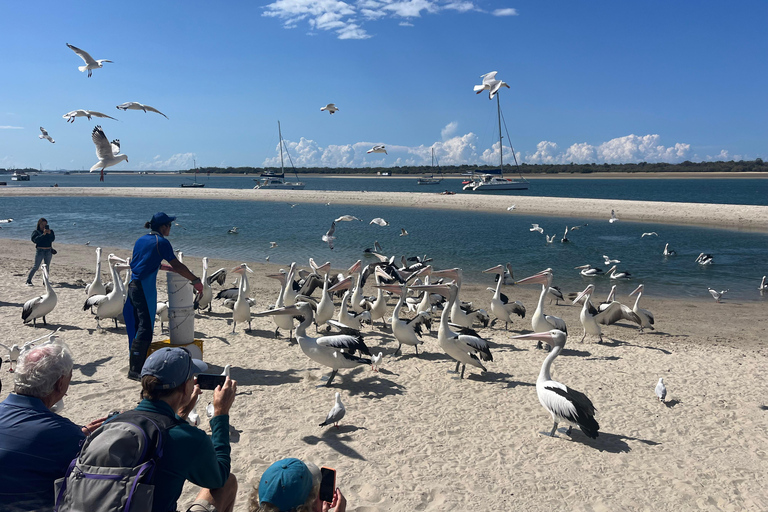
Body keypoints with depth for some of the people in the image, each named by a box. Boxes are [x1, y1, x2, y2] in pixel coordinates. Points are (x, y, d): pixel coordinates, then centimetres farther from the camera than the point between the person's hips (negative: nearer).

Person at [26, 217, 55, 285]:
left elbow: (52, 239, -6)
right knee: (36, 267, -6)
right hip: (40, 251, -3)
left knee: (47, 267, 6)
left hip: (48, 251, 3)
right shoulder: (36, 231, -1)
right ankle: (28, 281, 2)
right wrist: (43, 234, -24)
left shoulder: (50, 231, 7)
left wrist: (49, 233, -22)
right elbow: (35, 240, -16)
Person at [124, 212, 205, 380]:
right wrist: (195, 281, -7)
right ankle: (135, 370, -7)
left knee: (138, 325, 16)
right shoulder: (161, 242, -8)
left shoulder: (140, 240, 15)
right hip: (145, 288, -9)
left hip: (133, 285, 9)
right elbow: (177, 266, -12)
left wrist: (162, 266, 33)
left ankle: (135, 364, 24)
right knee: (145, 328, -6)